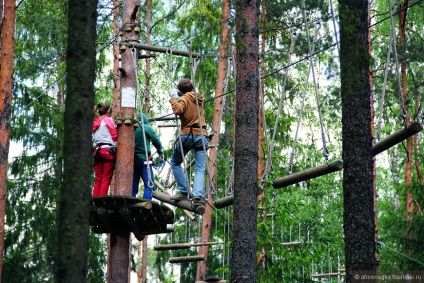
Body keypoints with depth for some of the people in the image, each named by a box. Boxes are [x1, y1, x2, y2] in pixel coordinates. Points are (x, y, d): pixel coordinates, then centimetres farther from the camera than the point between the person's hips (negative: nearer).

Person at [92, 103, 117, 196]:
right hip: (108, 150, -6)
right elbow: (114, 136, -3)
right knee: (106, 178, -8)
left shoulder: (95, 123, 21)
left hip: (97, 150, 6)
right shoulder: (108, 120, 2)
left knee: (98, 179, 4)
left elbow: (95, 138, 16)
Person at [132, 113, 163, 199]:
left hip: (132, 161, 5)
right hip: (144, 160, -5)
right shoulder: (146, 128, -1)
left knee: (133, 187, 9)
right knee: (149, 185, -7)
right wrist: (160, 152, 19)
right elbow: (156, 141, 1)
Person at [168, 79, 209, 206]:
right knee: (200, 169, 0)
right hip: (201, 136, 4)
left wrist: (173, 98, -8)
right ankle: (198, 196, -17)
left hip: (187, 135, -4)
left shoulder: (184, 99, -3)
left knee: (175, 163, 15)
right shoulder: (199, 99, 16)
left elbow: (178, 110, -22)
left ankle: (183, 192, 7)